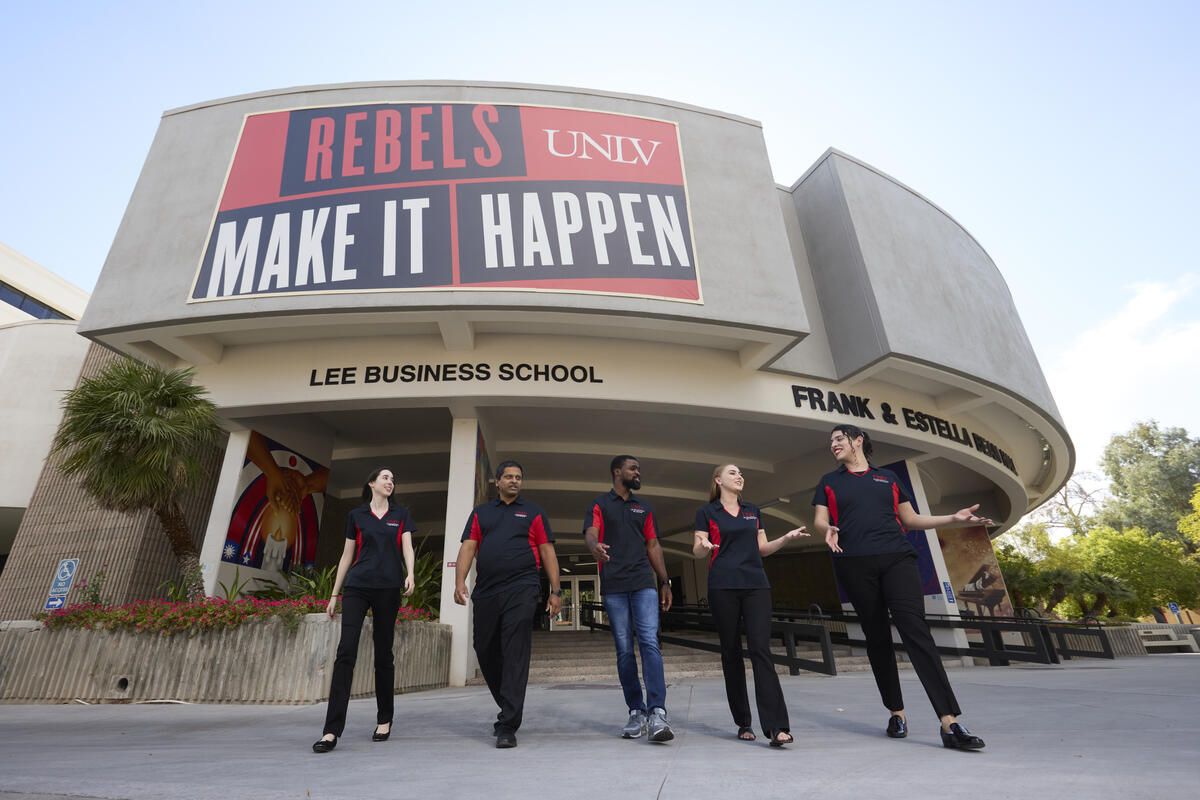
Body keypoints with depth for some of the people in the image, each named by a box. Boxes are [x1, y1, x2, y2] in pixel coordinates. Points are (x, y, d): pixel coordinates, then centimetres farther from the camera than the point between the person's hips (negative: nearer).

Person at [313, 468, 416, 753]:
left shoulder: (401, 514, 10)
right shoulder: (356, 516, 10)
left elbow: (407, 548, 0)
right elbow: (347, 556, 12)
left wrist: (410, 574, -19)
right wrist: (334, 594, 11)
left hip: (389, 589, 0)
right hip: (357, 586, 0)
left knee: (383, 654, 7)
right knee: (346, 651, -10)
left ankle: (384, 720, 22)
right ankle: (332, 730, -5)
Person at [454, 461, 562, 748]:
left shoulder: (533, 512, 10)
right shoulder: (480, 513, 15)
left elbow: (548, 552, 7)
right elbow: (468, 547, 5)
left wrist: (555, 591, 1)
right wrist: (459, 581, -10)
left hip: (521, 590, -3)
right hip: (486, 592, 3)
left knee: (515, 655, -8)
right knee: (486, 652, 11)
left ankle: (507, 726, -1)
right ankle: (509, 707, 33)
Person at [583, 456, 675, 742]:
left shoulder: (644, 508, 19)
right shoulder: (599, 505, 7)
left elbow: (653, 546, 19)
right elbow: (590, 534, -10)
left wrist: (665, 582, 13)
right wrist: (595, 547, -34)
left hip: (644, 584, 2)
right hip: (613, 587, -2)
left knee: (650, 643, -11)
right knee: (624, 650, 3)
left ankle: (657, 713, -12)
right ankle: (636, 713, 14)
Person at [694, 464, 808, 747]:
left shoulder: (753, 511, 17)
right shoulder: (707, 512, 6)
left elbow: (763, 548, 18)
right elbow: (697, 551, 3)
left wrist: (787, 537, 2)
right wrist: (703, 546, -21)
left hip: (756, 585, 2)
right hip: (723, 587, -2)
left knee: (761, 649, -9)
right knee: (731, 652, 4)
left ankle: (776, 726, -11)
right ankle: (743, 723, 17)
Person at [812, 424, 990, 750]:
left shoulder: (888, 477, 18)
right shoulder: (829, 482, 15)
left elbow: (910, 519, 20)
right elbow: (819, 521, 6)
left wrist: (953, 518, 8)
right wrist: (827, 529, -17)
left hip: (897, 558, 0)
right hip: (855, 564, 0)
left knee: (915, 629, -15)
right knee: (876, 637, 5)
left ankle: (950, 724, -16)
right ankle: (896, 713, 18)